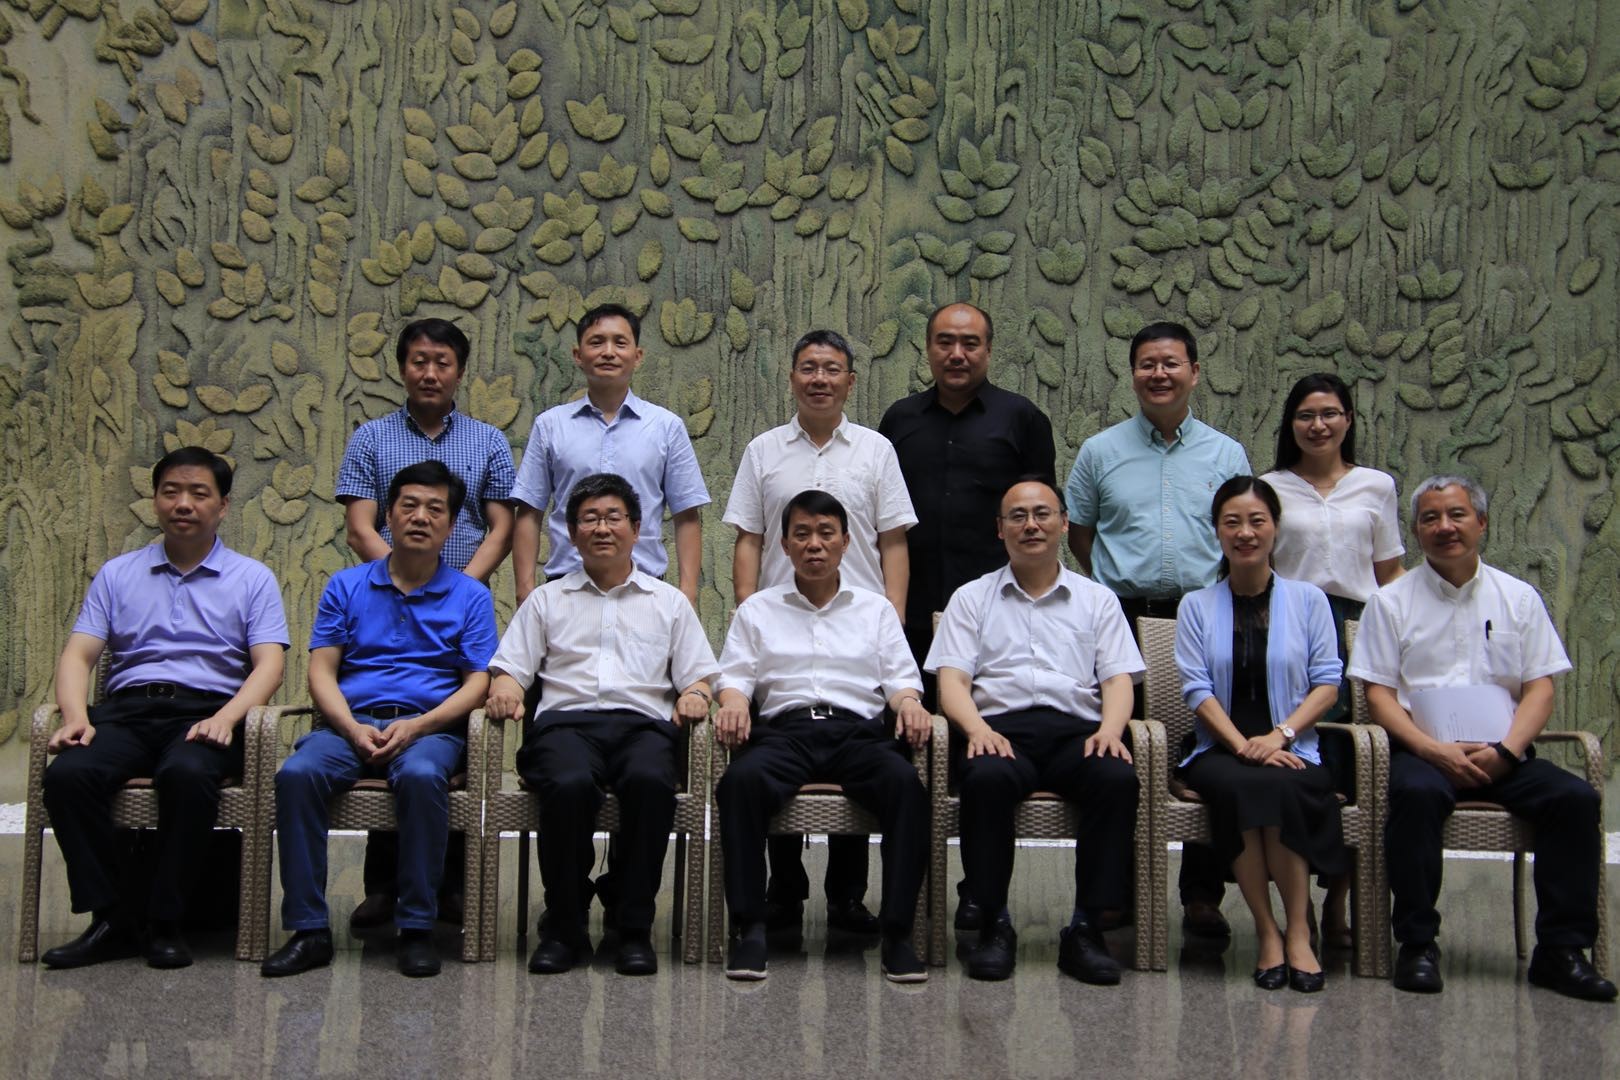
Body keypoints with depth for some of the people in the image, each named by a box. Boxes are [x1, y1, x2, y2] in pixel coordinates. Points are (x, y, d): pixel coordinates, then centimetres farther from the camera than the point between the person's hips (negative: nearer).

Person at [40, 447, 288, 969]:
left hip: (205, 712, -2)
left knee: (186, 774, -36)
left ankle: (164, 921, -21)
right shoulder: (117, 574, 19)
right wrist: (75, 716, -11)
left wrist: (226, 716, -19)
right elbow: (78, 654, 10)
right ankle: (111, 919, -17)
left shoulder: (252, 578, 12)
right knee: (67, 773, -29)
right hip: (126, 710, 3)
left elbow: (269, 664, 0)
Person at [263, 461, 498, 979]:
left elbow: (477, 683, 3)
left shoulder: (470, 596, 11)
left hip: (431, 726, -2)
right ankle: (309, 929, -22)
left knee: (421, 775, -36)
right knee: (297, 773, -29)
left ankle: (417, 928, -24)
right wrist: (353, 728, -11)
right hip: (351, 722, 2)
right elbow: (321, 670, 8)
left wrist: (415, 726, -13)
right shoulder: (346, 586, 16)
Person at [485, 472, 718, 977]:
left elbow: (698, 677, 18)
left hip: (643, 722, 0)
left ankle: (634, 929, -23)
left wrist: (695, 695, -5)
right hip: (566, 720, 0)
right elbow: (510, 668, 16)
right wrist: (506, 689, -8)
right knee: (570, 784, -36)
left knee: (650, 780, -37)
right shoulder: (546, 600, 25)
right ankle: (564, 926, -18)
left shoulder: (669, 602, 25)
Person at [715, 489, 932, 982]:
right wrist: (734, 702, -10)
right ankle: (750, 926, -28)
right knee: (741, 780, -35)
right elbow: (736, 674, 13)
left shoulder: (876, 609, 24)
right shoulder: (757, 610, 23)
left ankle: (897, 930, -28)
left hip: (857, 728, 1)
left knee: (905, 782, -33)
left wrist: (908, 701, -7)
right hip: (785, 727, 0)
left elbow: (900, 676, 16)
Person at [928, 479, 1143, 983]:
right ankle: (994, 923, -21)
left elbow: (1118, 678, 12)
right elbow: (952, 680, 8)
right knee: (987, 778, -36)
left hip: (1076, 728, 1)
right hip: (1001, 727, -1)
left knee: (1119, 779, -32)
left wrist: (1109, 730, -10)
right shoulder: (972, 598, 20)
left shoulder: (1097, 599, 23)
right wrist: (978, 729, -12)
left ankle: (1086, 927, -23)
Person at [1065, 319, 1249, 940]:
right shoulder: (1101, 452, 9)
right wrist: (1116, 586, 10)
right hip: (1121, 620, 0)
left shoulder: (1226, 455, 10)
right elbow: (1078, 532, 16)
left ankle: (1202, 895, 9)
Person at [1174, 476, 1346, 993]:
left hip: (1290, 751, 0)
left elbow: (1327, 681, 4)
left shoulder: (1307, 599, 13)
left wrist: (1280, 734, -12)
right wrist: (1242, 745, -13)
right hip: (1219, 750, 0)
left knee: (1278, 788, -35)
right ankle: (1268, 931, -24)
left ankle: (1297, 932, -24)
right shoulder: (1196, 605, 13)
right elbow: (1196, 687, 2)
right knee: (1244, 786, -34)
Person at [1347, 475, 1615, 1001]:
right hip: (1422, 750, -2)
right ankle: (1417, 944, -23)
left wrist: (1506, 751, -11)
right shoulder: (1391, 602, 8)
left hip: (1502, 755, 2)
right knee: (1416, 792, -35)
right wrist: (1435, 750, -15)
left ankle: (1561, 949, -15)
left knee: (1575, 796, -24)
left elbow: (1539, 688, 7)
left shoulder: (1519, 597, 14)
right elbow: (1379, 692, 1)